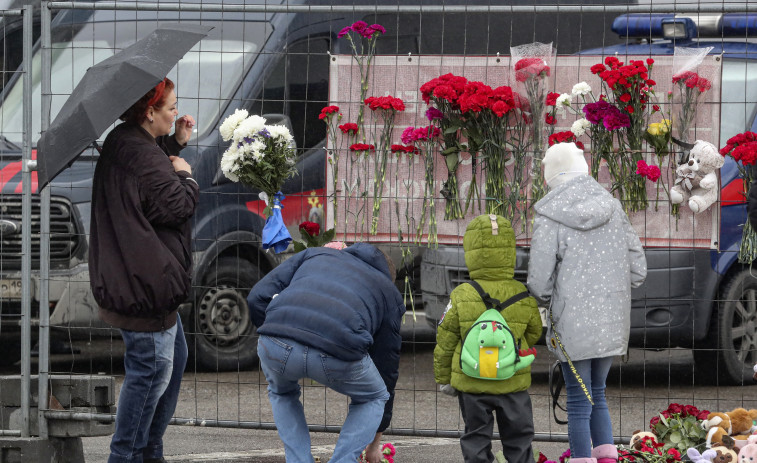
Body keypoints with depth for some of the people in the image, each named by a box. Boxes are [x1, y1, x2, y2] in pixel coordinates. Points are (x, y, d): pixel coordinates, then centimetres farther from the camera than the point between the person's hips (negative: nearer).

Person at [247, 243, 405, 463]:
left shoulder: (314, 254, 37)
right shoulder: (389, 293, 33)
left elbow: (257, 297, 23)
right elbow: (387, 367, 38)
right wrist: (374, 442, 47)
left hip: (276, 346, 2)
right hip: (337, 351, -2)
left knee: (282, 393, 38)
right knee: (372, 398, 31)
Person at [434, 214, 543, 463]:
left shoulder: (461, 297, -12)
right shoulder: (523, 297, -9)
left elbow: (445, 343, -5)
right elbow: (533, 334, 7)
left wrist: (443, 378, 9)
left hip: (471, 384, 0)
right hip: (513, 383, 1)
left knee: (476, 438, 10)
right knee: (518, 437, 12)